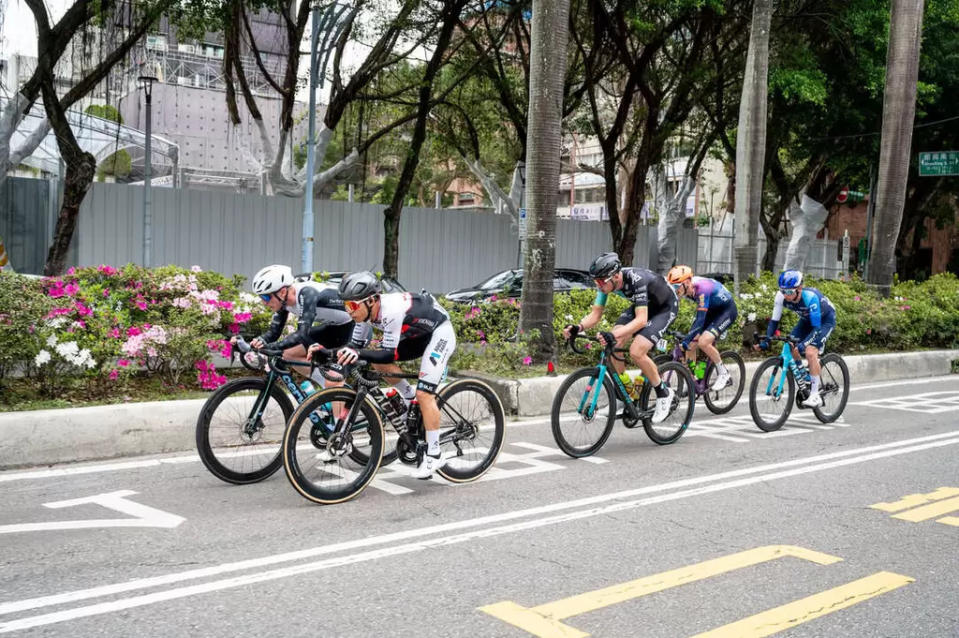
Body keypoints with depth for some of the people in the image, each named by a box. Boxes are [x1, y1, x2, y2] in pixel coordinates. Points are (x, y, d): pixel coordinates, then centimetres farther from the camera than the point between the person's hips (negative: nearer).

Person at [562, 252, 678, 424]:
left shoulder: (636, 280, -38)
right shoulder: (608, 282, -18)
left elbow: (641, 320, -45)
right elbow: (595, 315, -12)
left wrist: (615, 334, -58)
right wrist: (577, 328, -32)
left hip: (665, 307, -7)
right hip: (641, 305, 7)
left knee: (636, 352, -24)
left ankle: (664, 394, -2)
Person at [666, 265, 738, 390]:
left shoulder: (702, 288, -36)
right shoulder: (685, 287, -14)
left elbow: (700, 320, -38)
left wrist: (685, 341, -41)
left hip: (727, 310, -8)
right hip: (712, 310, 8)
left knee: (703, 342, -24)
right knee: (691, 343, -4)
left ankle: (724, 374, -5)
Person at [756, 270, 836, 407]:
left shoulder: (810, 297, -39)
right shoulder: (781, 296, -24)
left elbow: (817, 328, -37)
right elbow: (774, 320, -15)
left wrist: (803, 344, -50)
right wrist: (765, 339, -29)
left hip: (825, 320, -6)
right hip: (806, 319, 6)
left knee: (810, 352, -25)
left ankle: (815, 396, -18)